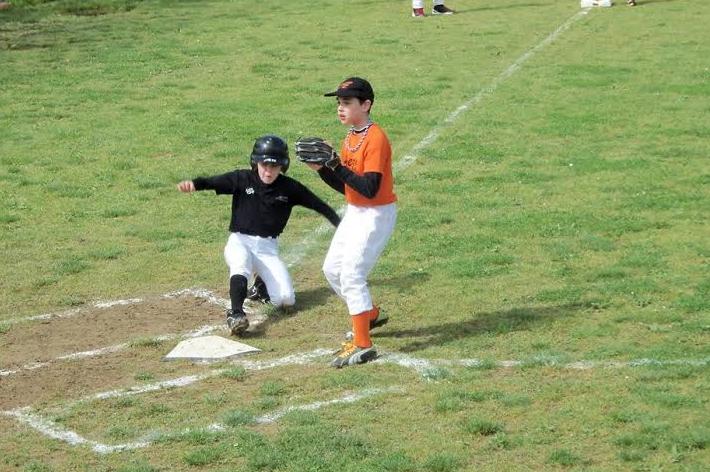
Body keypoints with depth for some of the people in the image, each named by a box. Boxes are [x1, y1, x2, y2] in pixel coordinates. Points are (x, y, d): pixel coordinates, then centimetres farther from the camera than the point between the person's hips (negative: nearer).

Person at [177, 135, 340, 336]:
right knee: (241, 265, -37)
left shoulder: (289, 188, -2)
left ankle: (262, 283, 19)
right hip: (240, 242, -2)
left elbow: (320, 205, 1)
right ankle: (235, 314, -45)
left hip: (268, 248, 2)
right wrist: (193, 183, -40)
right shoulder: (242, 179, -6)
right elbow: (212, 182, -19)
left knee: (286, 299, -12)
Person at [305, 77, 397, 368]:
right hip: (355, 213, 10)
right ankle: (370, 315, 36)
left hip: (377, 215, -10)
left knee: (351, 274, -14)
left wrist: (336, 164, -28)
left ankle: (362, 345, -8)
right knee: (332, 269, 17)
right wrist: (322, 169, -4)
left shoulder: (375, 139, -21)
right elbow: (346, 187, 10)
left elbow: (370, 189, -28)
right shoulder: (350, 138, 8)